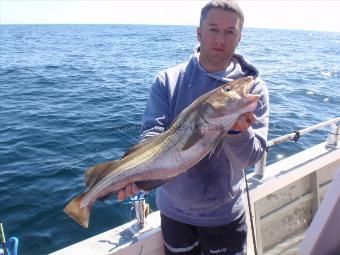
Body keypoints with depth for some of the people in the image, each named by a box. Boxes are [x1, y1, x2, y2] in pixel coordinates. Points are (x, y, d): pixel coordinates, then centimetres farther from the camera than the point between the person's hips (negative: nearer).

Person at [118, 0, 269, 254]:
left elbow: (250, 157, -18)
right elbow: (153, 134, -17)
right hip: (174, 208, 1)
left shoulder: (253, 88, -11)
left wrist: (238, 131, -39)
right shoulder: (168, 80, -9)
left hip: (224, 213, 0)